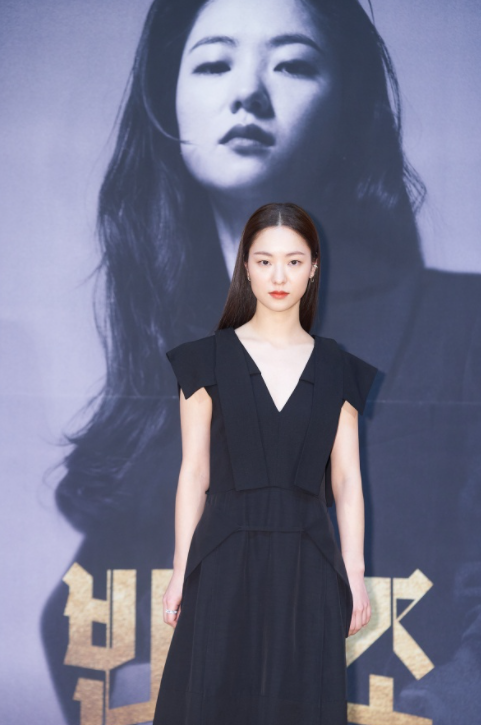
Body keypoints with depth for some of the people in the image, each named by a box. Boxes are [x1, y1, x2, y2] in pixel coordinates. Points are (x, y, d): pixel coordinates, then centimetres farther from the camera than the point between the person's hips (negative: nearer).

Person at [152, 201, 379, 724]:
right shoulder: (209, 359, 3)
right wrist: (181, 572, -3)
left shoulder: (337, 369, 7)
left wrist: (354, 573, -1)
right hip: (227, 561, -1)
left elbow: (346, 479, 6)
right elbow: (194, 473, 1)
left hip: (306, 563, 2)